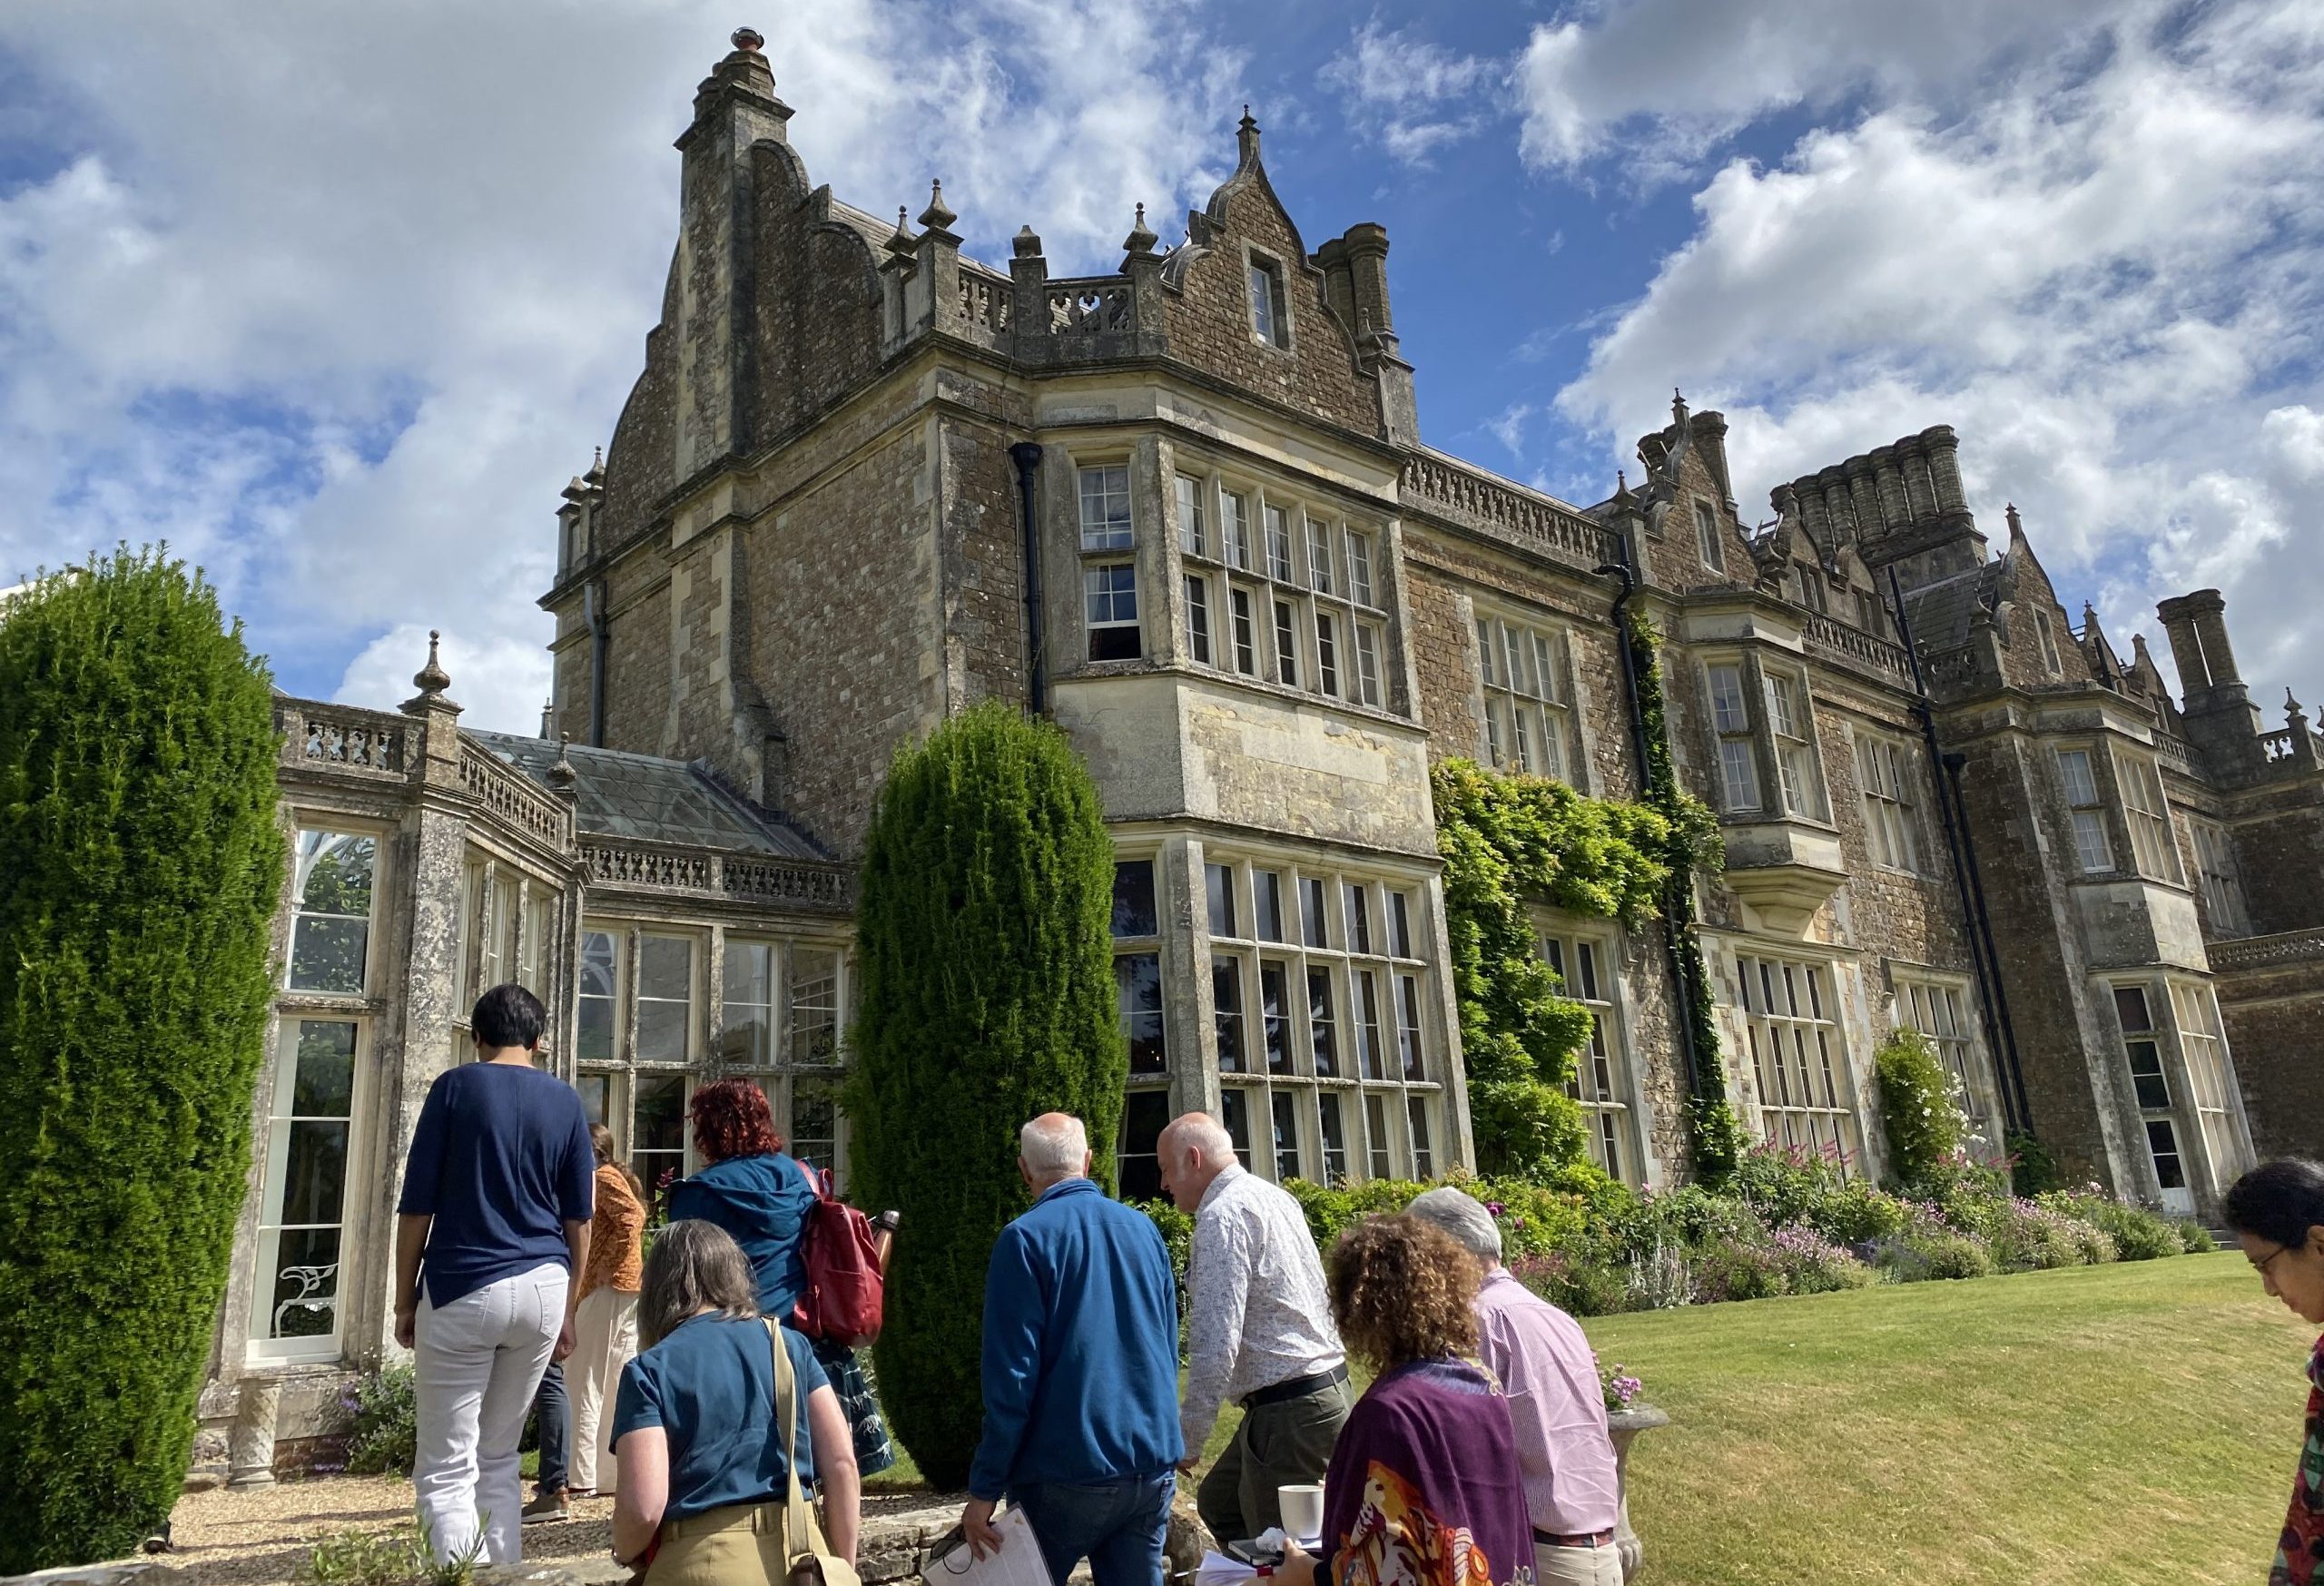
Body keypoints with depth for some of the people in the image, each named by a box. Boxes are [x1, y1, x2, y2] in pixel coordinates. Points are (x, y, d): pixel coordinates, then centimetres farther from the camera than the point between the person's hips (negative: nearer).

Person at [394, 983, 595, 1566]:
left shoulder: (454, 1087, -2)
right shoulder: (565, 1101, 6)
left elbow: (416, 1207, -3)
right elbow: (578, 1220, 8)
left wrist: (405, 1301, 6)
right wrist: (566, 1310, 17)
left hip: (464, 1289, -3)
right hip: (544, 1288, 4)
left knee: (446, 1469, 2)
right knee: (500, 1459, 17)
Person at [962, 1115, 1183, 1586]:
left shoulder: (1024, 1239, -10)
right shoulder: (1145, 1229, 7)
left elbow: (1012, 1376, -13)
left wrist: (984, 1489, -8)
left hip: (1068, 1474, -4)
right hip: (1152, 1473, 5)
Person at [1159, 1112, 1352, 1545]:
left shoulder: (1221, 1216, -17)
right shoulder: (1274, 1196, 12)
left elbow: (1215, 1342, -22)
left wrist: (1188, 1438, -14)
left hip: (1289, 1409, -10)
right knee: (1217, 1502, 21)